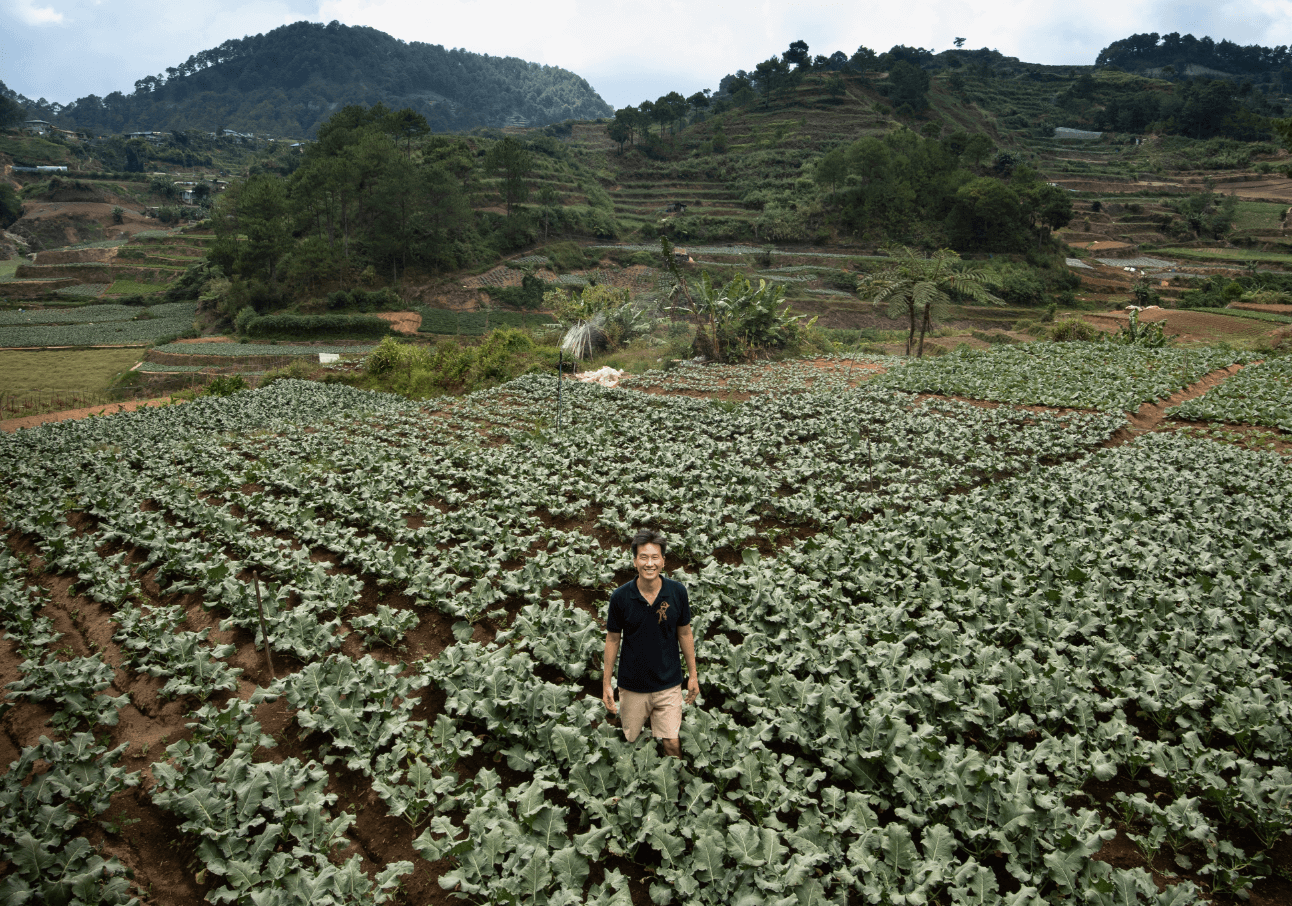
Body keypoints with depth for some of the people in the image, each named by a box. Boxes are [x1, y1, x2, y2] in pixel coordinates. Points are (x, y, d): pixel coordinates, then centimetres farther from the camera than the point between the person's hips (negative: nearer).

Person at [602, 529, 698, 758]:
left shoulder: (677, 592, -10)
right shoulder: (620, 597, -13)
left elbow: (684, 633, 3)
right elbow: (612, 639, -2)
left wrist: (693, 674, 6)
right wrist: (606, 683, 0)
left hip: (669, 683, 0)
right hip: (632, 685, 0)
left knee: (672, 743, 1)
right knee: (630, 742, 13)